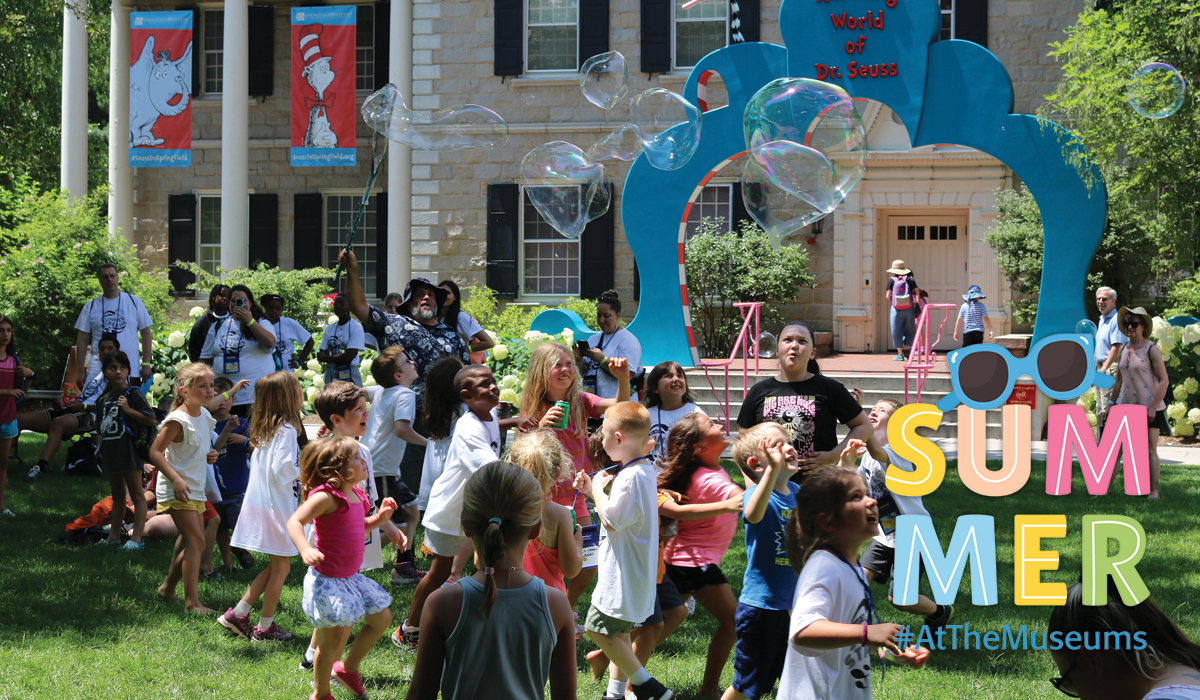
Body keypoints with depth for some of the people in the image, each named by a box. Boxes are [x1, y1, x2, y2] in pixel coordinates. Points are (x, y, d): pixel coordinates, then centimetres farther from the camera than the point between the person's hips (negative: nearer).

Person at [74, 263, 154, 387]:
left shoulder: (134, 302, 8)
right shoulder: (91, 307, 9)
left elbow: (146, 334, 7)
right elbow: (82, 341, 9)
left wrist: (146, 364, -2)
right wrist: (80, 371, 2)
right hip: (97, 372, 0)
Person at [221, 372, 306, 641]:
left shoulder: (263, 429, 11)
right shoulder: (286, 431, -16)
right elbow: (282, 470, -24)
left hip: (257, 504, 9)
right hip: (276, 505, -9)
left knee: (275, 567, 18)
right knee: (281, 567, 4)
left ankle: (238, 614, 16)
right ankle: (264, 627, 10)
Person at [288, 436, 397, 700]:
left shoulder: (355, 496, 8)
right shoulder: (327, 496, -20)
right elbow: (294, 522, -25)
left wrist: (380, 517, 6)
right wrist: (305, 549, -41)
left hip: (350, 577, 9)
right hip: (328, 580, -9)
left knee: (381, 618, 18)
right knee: (334, 638, -2)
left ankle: (348, 668, 33)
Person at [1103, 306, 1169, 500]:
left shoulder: (1151, 350, -8)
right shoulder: (1123, 349, 10)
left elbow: (1164, 381, -11)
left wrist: (1153, 408, -17)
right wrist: (1111, 404, 16)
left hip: (1149, 409, -5)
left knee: (1150, 450, 0)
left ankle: (1154, 491, 8)